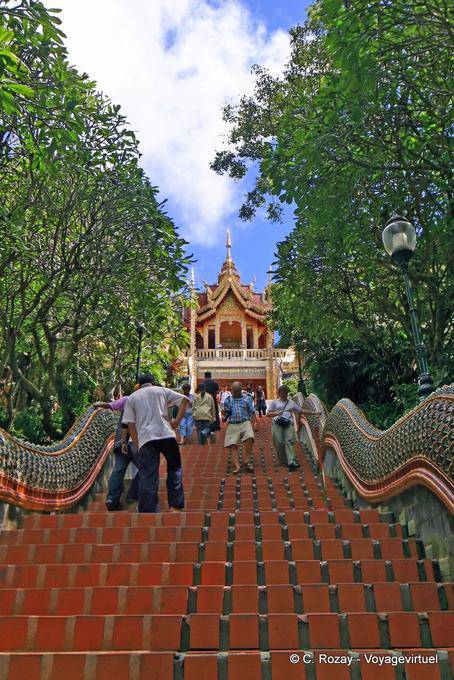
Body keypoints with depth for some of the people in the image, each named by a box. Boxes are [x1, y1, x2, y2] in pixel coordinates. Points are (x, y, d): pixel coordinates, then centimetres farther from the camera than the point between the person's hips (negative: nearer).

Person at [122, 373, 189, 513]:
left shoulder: (131, 398, 18)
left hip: (145, 438, 0)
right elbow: (185, 400, 9)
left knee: (148, 477, -2)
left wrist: (137, 444, 12)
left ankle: (148, 511, -7)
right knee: (174, 468, 15)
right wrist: (177, 422, 7)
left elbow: (130, 424, 9)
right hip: (166, 434, 0)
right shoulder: (161, 390, 17)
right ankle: (175, 506, 8)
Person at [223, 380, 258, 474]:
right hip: (232, 425, 2)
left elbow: (252, 412, 9)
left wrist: (255, 423, -3)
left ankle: (247, 462, -17)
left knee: (249, 438, -27)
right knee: (233, 445, -8)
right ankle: (236, 466, -8)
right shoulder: (228, 400, 15)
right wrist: (225, 412, -3)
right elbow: (224, 414, 21)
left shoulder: (247, 398, 11)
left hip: (245, 423, -2)